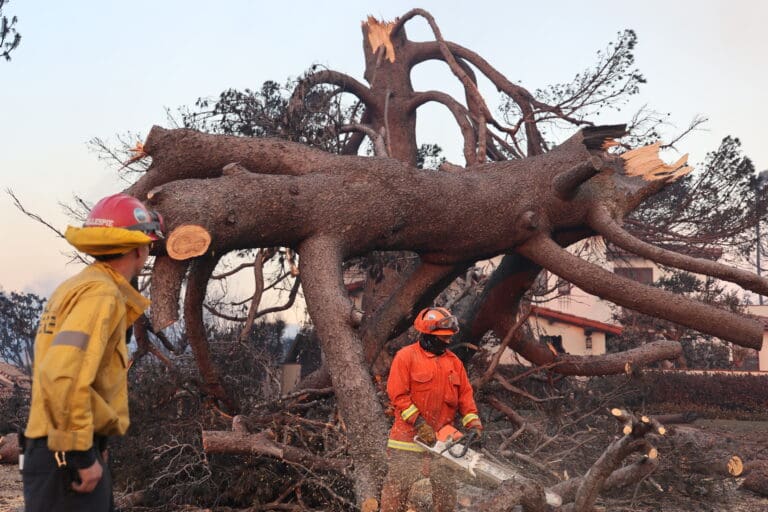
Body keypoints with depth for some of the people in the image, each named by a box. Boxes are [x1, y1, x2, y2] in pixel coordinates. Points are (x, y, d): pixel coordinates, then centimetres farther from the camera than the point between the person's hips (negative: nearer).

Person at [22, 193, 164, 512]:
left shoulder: (77, 286, 14)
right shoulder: (102, 294, -16)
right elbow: (64, 375, -28)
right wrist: (81, 454, -22)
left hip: (61, 450, 10)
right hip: (68, 454, -10)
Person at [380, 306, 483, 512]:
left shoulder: (453, 361, 9)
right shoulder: (406, 356, -8)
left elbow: (465, 394, 8)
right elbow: (398, 394, -14)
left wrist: (474, 423, -5)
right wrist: (419, 424, -19)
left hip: (442, 438, 5)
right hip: (408, 437, -5)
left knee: (446, 489, 10)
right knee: (398, 487, 0)